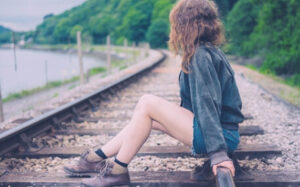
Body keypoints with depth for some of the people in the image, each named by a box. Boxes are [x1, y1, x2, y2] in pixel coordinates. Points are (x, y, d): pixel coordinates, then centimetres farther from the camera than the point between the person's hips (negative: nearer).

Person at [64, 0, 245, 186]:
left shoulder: (201, 56, -17)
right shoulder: (208, 51, 12)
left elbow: (208, 105, -24)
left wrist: (218, 153, -27)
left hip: (221, 135, -10)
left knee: (147, 103, -14)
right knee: (149, 117, 8)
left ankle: (118, 170, -4)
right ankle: (97, 157, 14)